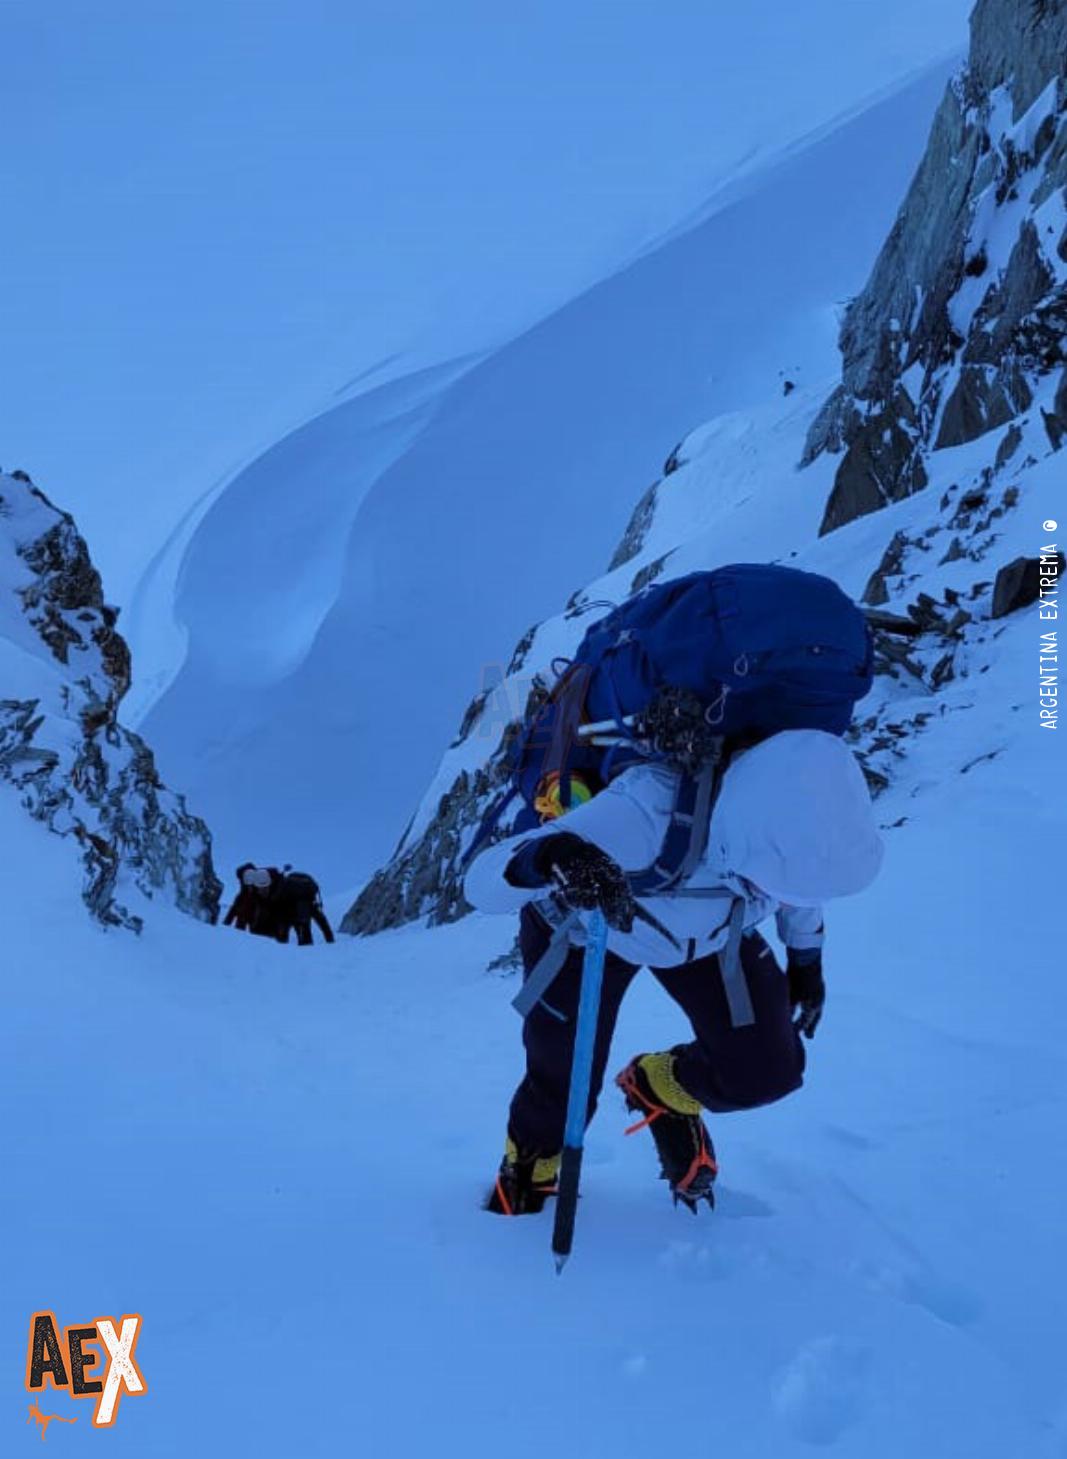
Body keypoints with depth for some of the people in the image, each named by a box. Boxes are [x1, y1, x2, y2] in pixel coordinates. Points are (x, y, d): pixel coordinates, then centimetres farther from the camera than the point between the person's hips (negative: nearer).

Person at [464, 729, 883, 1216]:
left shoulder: (798, 806, -33)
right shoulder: (646, 813, -47)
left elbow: (801, 891, -6)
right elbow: (481, 883, -47)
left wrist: (806, 959, 10)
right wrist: (553, 855, -67)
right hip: (583, 926, -3)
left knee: (767, 1070, -7)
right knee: (562, 1089, -1)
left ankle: (661, 1087, 27)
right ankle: (526, 1175, 36)